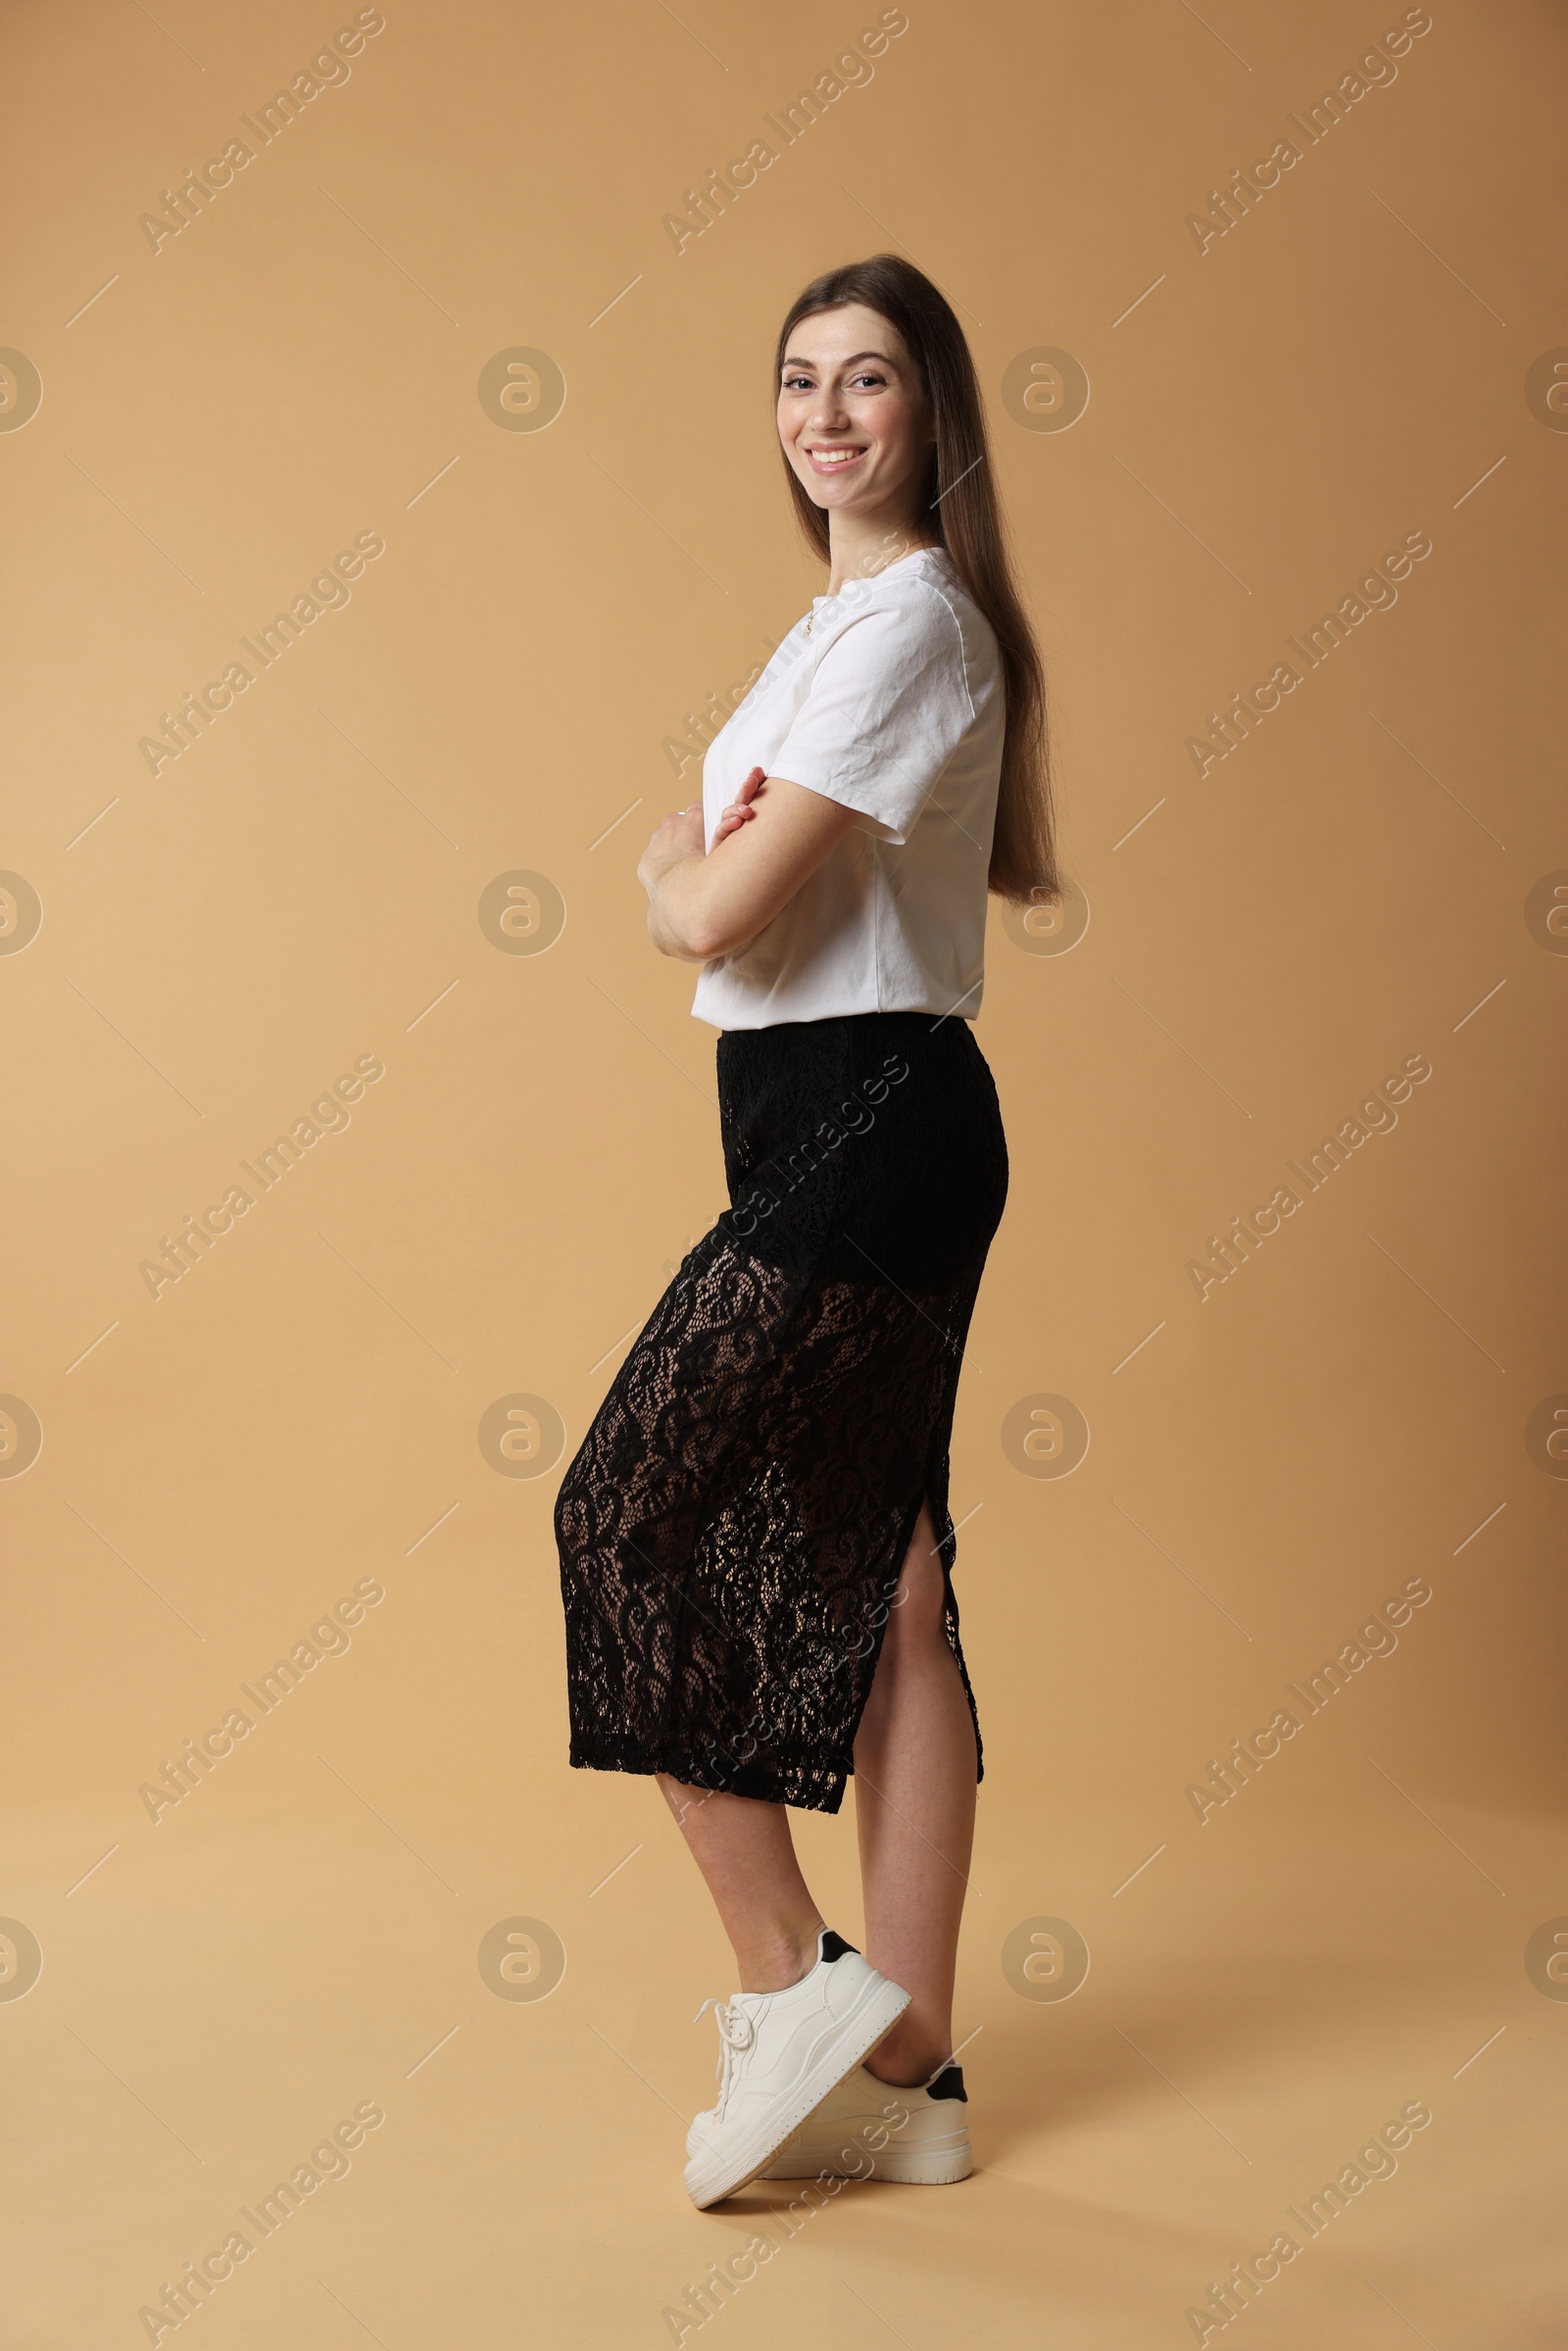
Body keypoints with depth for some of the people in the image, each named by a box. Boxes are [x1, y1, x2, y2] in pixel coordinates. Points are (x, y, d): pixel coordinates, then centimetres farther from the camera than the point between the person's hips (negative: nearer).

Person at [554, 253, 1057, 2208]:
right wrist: (706, 861, -2)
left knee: (635, 1513, -5)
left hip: (866, 1127, -10)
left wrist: (671, 872, 6)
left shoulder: (909, 620, -12)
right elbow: (732, 886, 20)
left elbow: (718, 914, -15)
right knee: (873, 1582, 9)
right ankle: (907, 2069, 17)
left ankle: (791, 1981, 6)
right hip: (834, 1125, 10)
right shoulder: (847, 617, 21)